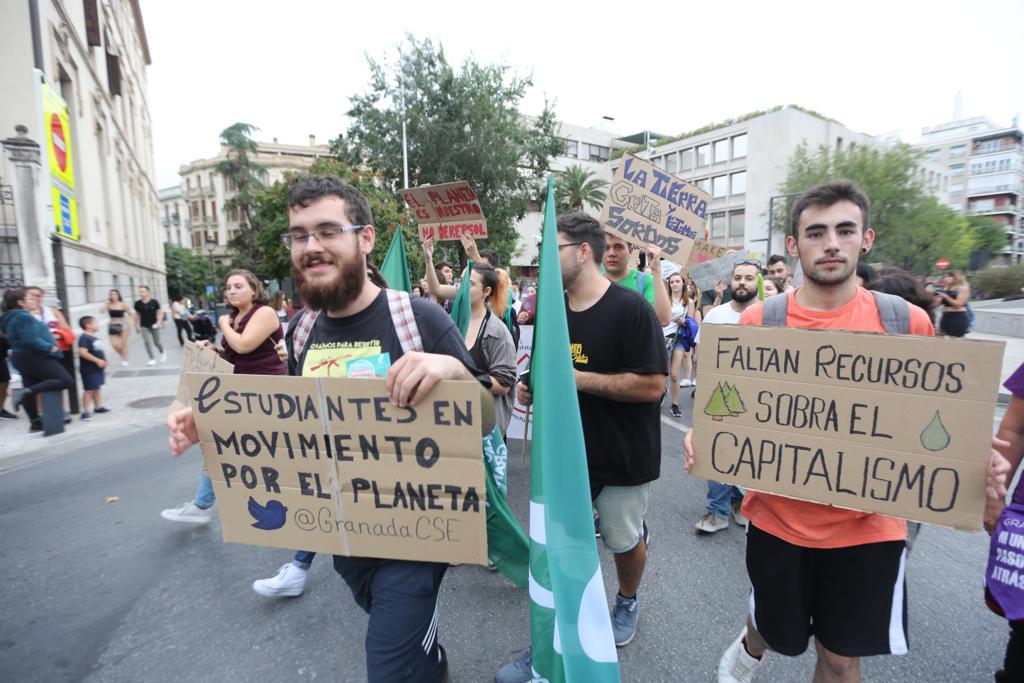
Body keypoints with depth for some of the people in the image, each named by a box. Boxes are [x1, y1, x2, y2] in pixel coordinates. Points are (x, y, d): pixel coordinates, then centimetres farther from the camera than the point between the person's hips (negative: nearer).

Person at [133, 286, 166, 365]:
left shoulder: (154, 302, -7)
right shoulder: (138, 303, 0)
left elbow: (160, 313, -2)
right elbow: (137, 315, 10)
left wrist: (158, 322, -14)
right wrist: (137, 325, 10)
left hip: (154, 325, -1)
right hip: (144, 326, 2)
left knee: (157, 342, 7)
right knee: (147, 342, -8)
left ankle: (162, 353, 37)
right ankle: (152, 359, -3)